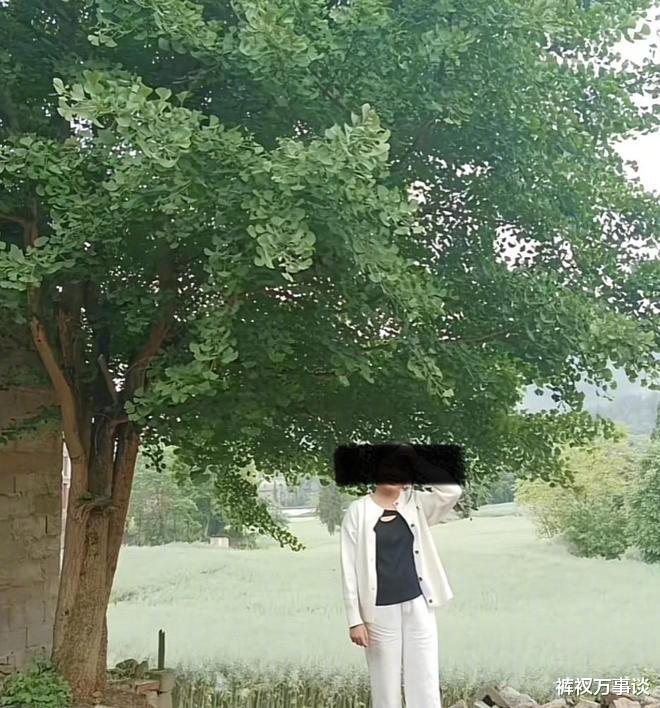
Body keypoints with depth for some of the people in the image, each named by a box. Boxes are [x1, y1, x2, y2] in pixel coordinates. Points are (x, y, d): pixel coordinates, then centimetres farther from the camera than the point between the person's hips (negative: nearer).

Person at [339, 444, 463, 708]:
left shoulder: (416, 503, 4)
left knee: (425, 687, 5)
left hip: (418, 607, 2)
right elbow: (350, 568, -4)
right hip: (380, 612, -2)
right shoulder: (358, 510, -3)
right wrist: (355, 619, -8)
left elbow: (452, 491, -13)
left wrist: (418, 463, -8)